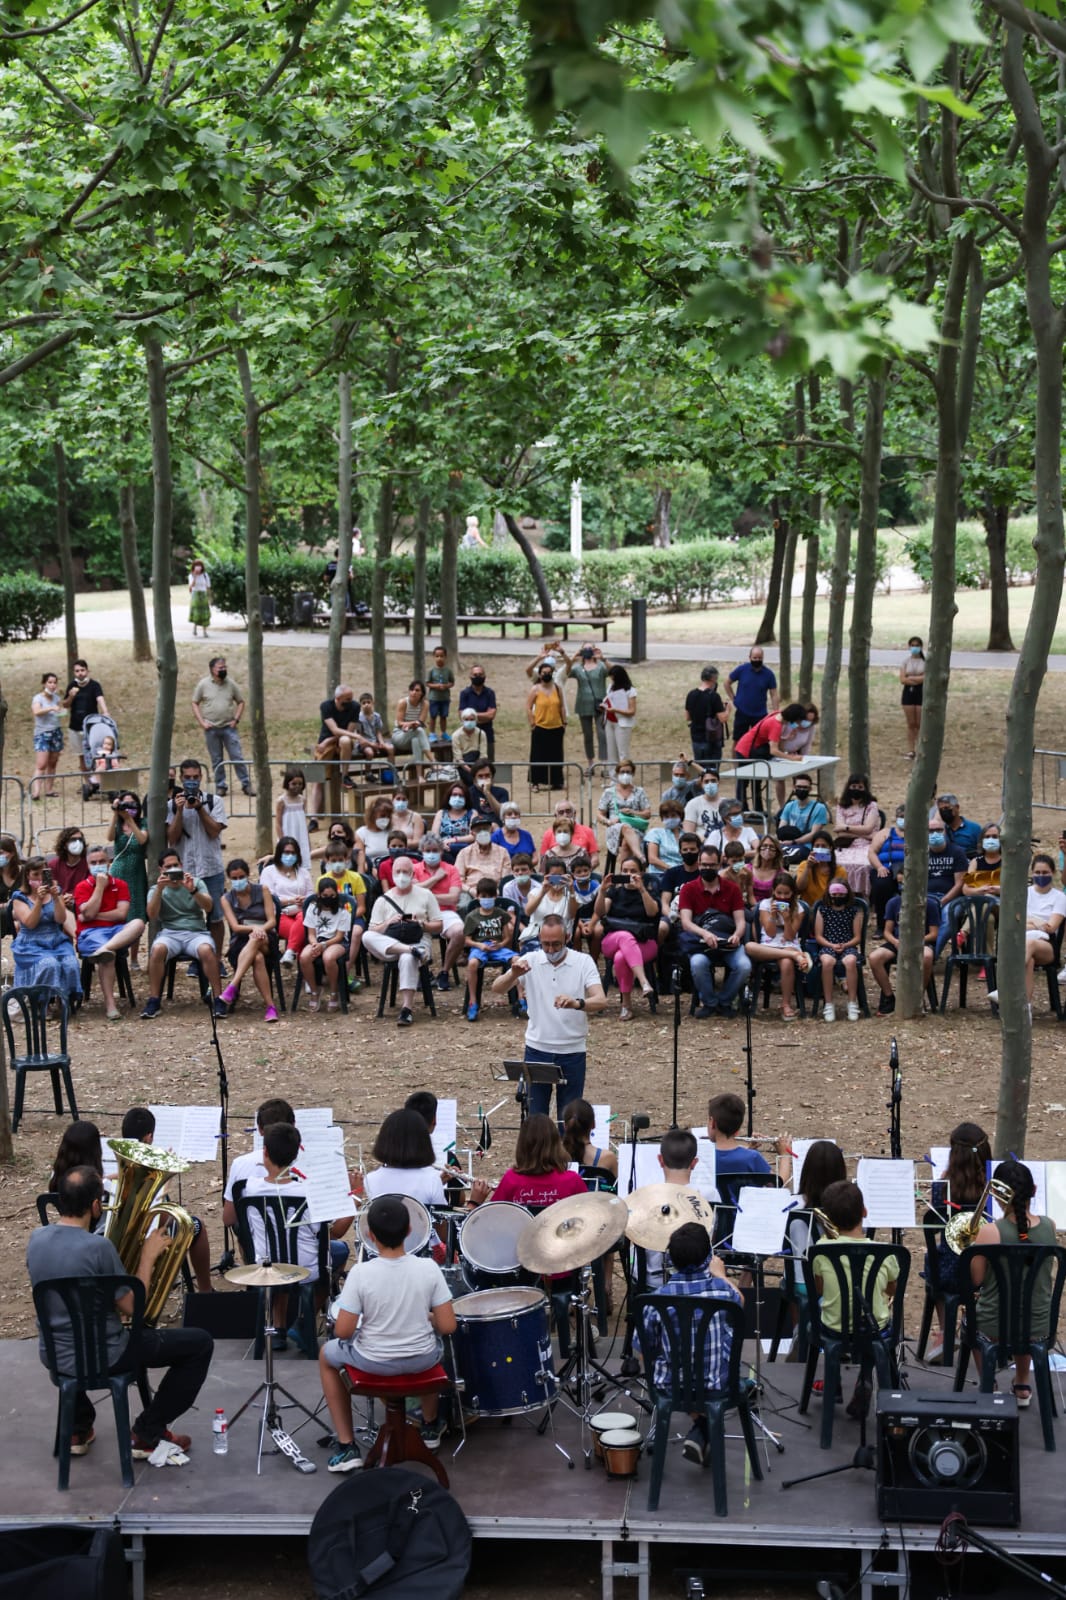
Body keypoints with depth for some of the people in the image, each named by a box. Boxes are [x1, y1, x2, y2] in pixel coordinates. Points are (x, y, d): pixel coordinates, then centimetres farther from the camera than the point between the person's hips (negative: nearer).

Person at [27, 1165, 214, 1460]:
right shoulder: (97, 1247, -25)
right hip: (102, 1358, -7)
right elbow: (131, 1307, -18)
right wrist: (148, 1256, -7)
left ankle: (78, 1429, 36)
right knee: (200, 1343, 5)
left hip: (54, 1356, 7)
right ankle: (147, 1434, 11)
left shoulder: (36, 1238, -5)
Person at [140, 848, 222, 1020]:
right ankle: (153, 1001, -26)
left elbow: (209, 907, -4)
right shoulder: (156, 889, 12)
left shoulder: (196, 883, 12)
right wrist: (159, 889, -18)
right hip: (170, 933, 0)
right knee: (157, 949, -34)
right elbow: (152, 916, -6)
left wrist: (192, 890, -21)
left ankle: (218, 999, -27)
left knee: (206, 950, -35)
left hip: (196, 932, 0)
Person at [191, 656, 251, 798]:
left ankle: (246, 784, 5)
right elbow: (195, 704, 4)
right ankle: (220, 786, 16)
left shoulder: (231, 684, 3)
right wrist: (202, 722, -5)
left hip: (229, 728, 0)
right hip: (211, 728, 0)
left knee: (238, 757, -2)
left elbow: (240, 702, 11)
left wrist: (236, 719, -1)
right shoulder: (203, 684, -1)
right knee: (216, 760, 6)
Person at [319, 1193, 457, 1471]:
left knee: (327, 1354, 30)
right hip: (422, 1360, 2)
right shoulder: (428, 1268, -16)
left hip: (374, 1362, -2)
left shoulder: (361, 1273, -22)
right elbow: (447, 1326, -13)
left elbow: (343, 1332, -19)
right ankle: (430, 1427, 54)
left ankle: (346, 1447, 27)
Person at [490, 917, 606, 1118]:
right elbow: (497, 989, -10)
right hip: (537, 1049, 1)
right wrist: (514, 974, -32)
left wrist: (577, 1003, -40)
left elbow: (601, 1000, -18)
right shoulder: (530, 961, -2)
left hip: (572, 1051, -1)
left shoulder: (583, 962, -6)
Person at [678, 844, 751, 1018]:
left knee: (744, 966, -29)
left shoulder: (732, 889, 9)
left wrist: (737, 935, -23)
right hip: (700, 942, -2)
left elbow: (740, 920, 2)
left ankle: (723, 1001, 1)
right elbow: (686, 922, -8)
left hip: (728, 941, 2)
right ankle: (708, 1002, -6)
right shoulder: (688, 890, 3)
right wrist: (704, 933, -30)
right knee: (698, 963, -36)